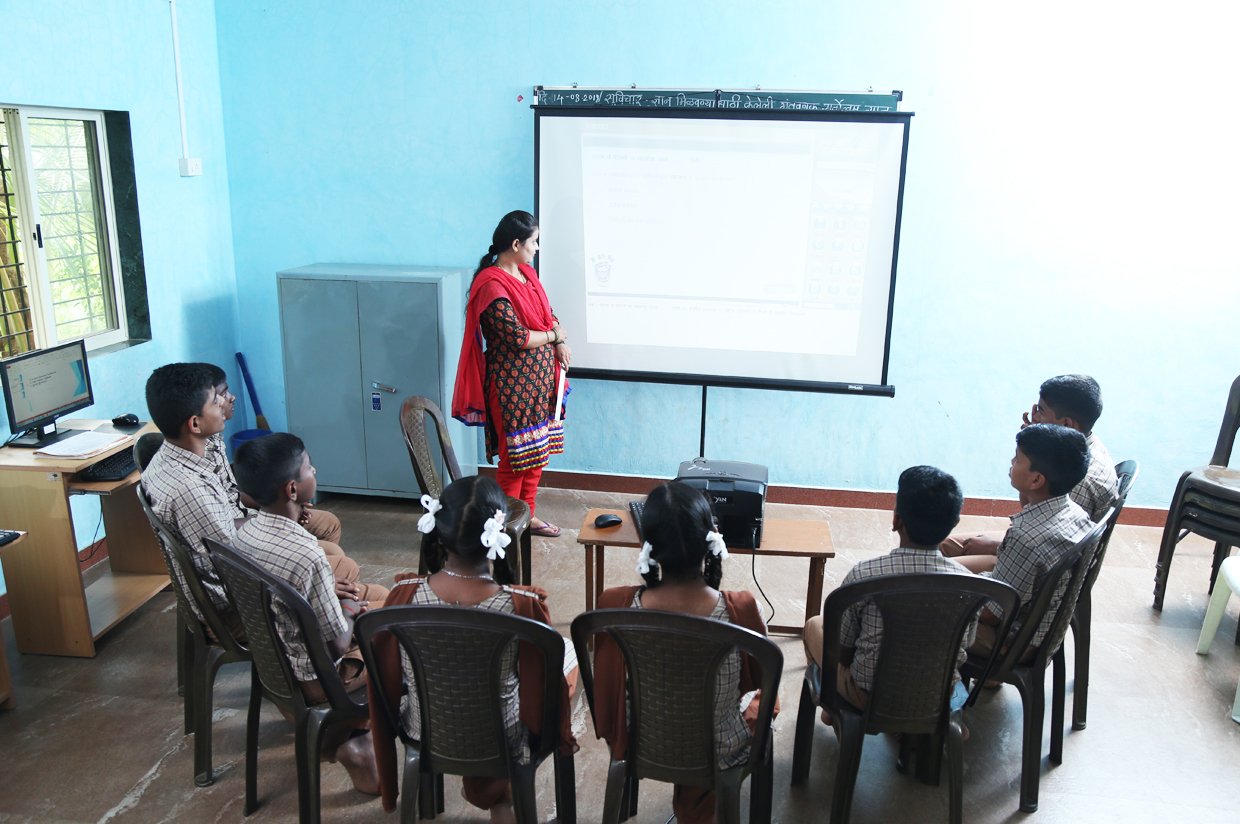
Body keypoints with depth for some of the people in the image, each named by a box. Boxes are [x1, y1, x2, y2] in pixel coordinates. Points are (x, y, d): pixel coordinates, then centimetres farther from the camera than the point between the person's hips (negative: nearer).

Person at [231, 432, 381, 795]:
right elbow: (338, 645, -23)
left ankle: (339, 735, 21)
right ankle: (350, 738, 16)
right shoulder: (307, 555, -32)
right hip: (310, 680, -7)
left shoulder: (245, 532, -9)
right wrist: (348, 613, -5)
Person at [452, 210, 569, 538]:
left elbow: (547, 312, 16)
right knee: (516, 455, 0)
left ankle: (527, 514, 30)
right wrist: (554, 335, -9)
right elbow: (518, 337, -25)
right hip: (513, 383, -9)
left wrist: (561, 343, -2)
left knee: (538, 450, 16)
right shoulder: (492, 286, -21)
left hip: (539, 377, 9)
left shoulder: (526, 272, 8)